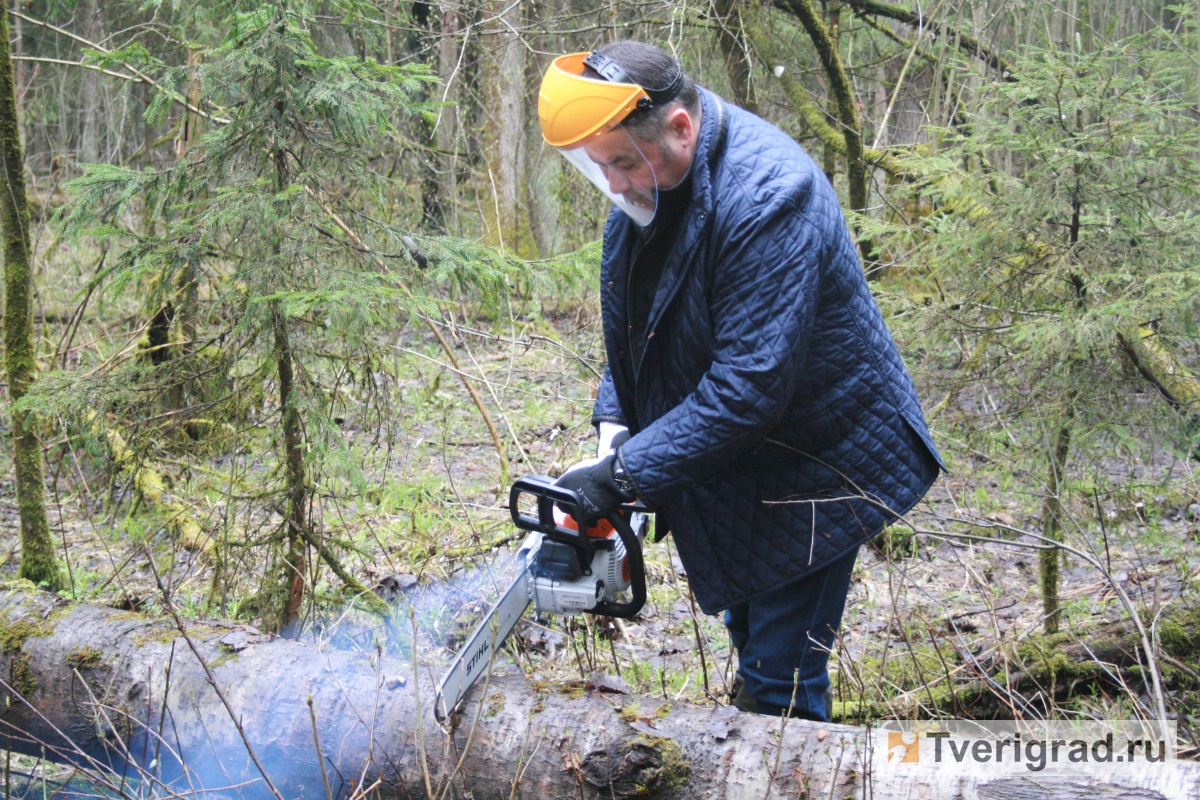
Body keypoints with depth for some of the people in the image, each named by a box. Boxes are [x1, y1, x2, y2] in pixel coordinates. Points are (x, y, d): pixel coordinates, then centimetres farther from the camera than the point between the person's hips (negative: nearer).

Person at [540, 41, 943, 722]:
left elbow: (748, 385, -33)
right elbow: (631, 325, 10)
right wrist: (616, 422, -6)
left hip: (818, 464, -8)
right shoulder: (646, 182, -4)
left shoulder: (768, 196, -31)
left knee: (780, 679, -4)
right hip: (732, 465, 9)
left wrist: (626, 473, -29)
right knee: (752, 641, 21)